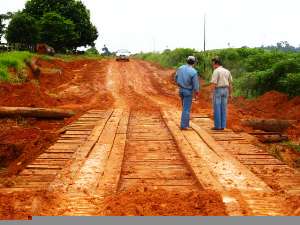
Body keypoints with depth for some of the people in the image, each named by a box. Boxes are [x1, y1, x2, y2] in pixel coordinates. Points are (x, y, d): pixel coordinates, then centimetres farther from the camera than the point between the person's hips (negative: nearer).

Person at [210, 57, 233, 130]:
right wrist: (230, 94, 15)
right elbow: (230, 83, 11)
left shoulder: (216, 71, -13)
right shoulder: (227, 71, 9)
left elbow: (214, 83, -17)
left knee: (217, 109, -1)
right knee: (223, 109, 8)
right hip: (225, 90, 7)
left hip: (218, 90, -6)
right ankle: (222, 126, 8)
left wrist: (213, 94, -14)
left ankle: (217, 126, -1)